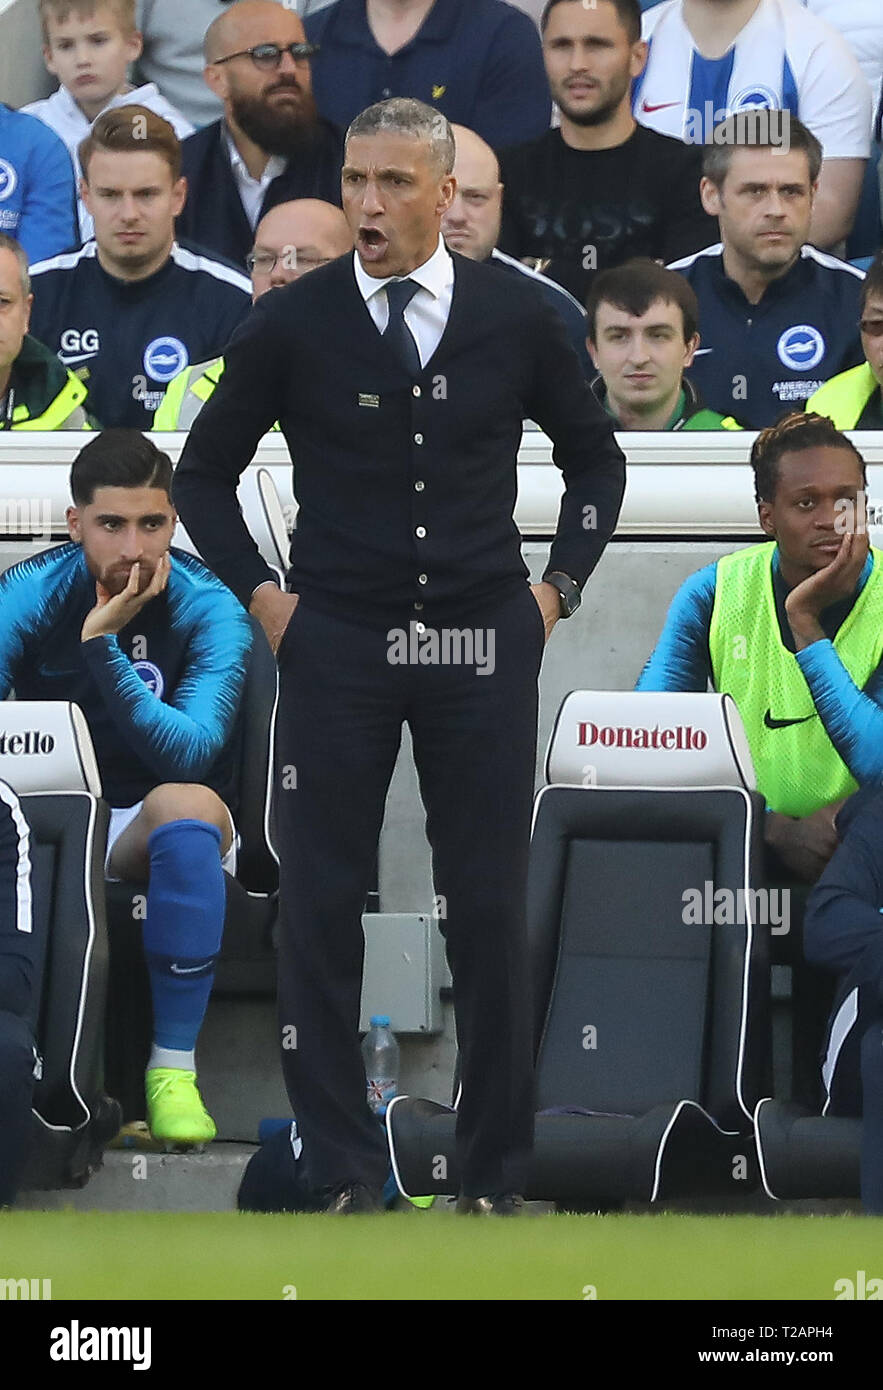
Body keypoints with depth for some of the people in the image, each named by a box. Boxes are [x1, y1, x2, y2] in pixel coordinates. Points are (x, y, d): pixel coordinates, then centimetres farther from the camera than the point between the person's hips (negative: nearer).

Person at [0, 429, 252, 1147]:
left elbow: (190, 751, -25)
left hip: (162, 840, -1)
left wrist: (102, 645, -32)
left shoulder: (209, 607, -11)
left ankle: (173, 1069, -31)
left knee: (186, 804, -37)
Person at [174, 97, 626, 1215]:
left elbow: (593, 454, 16)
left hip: (483, 649, 0)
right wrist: (259, 592, 2)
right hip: (334, 648, 0)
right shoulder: (292, 324, -2)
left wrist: (560, 584, 7)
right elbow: (204, 471, 11)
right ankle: (342, 1173, 8)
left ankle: (496, 1174, 11)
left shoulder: (515, 319, 0)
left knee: (490, 911, 2)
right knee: (319, 907, -1)